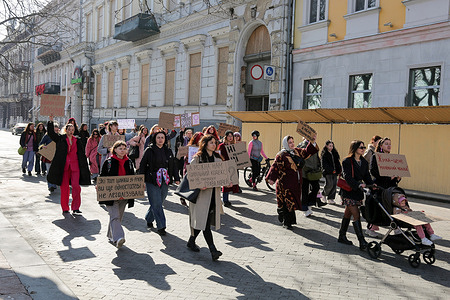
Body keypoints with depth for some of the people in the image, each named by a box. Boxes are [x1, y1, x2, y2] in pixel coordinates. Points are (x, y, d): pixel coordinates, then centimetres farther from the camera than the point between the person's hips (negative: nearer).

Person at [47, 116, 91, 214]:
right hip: (64, 166, -1)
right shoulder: (61, 139, 8)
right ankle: (65, 208, 13)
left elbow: (81, 154, 13)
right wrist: (51, 121, -13)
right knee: (64, 187, 3)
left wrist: (84, 166, 8)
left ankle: (76, 207, 0)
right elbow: (51, 133, -4)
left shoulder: (77, 141, 12)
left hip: (75, 166, 1)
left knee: (76, 186, -8)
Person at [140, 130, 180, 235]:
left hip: (165, 181, 4)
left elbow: (173, 165, 15)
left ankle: (149, 219, 33)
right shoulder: (149, 151, -2)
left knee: (158, 203, 10)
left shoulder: (168, 151, 11)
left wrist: (176, 178, 6)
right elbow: (142, 166, -1)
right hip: (152, 181, -4)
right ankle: (161, 226, -1)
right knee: (156, 204, -6)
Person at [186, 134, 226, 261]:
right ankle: (212, 250, -11)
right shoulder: (197, 158, -5)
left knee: (203, 221, 11)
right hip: (202, 193, -6)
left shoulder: (217, 158, 14)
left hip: (214, 193, 6)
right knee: (205, 221, -9)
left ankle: (191, 241, 30)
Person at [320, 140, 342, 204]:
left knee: (334, 185, 1)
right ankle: (324, 194, 15)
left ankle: (330, 198, 7)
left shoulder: (335, 153, 16)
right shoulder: (324, 154, -4)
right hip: (328, 172, -6)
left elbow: (338, 162, 19)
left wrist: (339, 170, 8)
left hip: (334, 172, 6)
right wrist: (331, 170, -16)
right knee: (329, 184, -11)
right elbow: (324, 164, -11)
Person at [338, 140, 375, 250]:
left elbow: (367, 176, 8)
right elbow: (347, 177, -20)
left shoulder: (364, 162, 12)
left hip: (358, 192, 7)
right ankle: (362, 241, -15)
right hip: (348, 192, -7)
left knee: (348, 214, 15)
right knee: (356, 215, -12)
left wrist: (372, 185, -11)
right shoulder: (347, 161, -10)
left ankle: (342, 236, 26)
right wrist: (359, 185, -34)